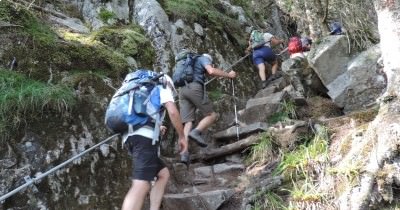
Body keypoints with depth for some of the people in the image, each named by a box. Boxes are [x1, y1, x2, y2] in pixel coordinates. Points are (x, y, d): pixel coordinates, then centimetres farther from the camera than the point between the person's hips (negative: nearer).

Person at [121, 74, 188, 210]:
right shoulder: (162, 88, 14)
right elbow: (172, 112, -5)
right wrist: (182, 136, 3)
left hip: (131, 137, 9)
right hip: (144, 137, -9)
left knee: (164, 173, 17)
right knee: (141, 185, -21)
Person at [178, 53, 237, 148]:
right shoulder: (203, 58, 16)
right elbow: (211, 71, -4)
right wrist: (228, 75, 6)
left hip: (182, 90, 7)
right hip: (194, 88, -7)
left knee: (188, 122, -4)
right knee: (212, 115, -2)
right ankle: (195, 132, -27)